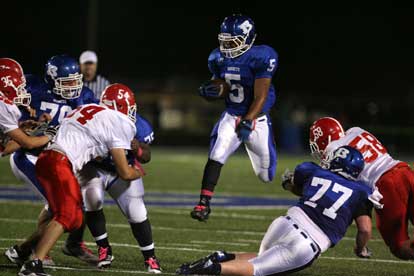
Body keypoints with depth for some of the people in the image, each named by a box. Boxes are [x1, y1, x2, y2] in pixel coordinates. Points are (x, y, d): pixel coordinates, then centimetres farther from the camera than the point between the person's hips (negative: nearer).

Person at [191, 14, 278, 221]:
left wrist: (247, 123, -29)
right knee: (216, 156, -19)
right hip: (231, 116, 4)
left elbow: (260, 97, -20)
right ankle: (204, 203, -16)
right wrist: (209, 90, -11)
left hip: (256, 119, -3)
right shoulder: (218, 58, -4)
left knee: (266, 174, 6)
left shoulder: (261, 58, -21)